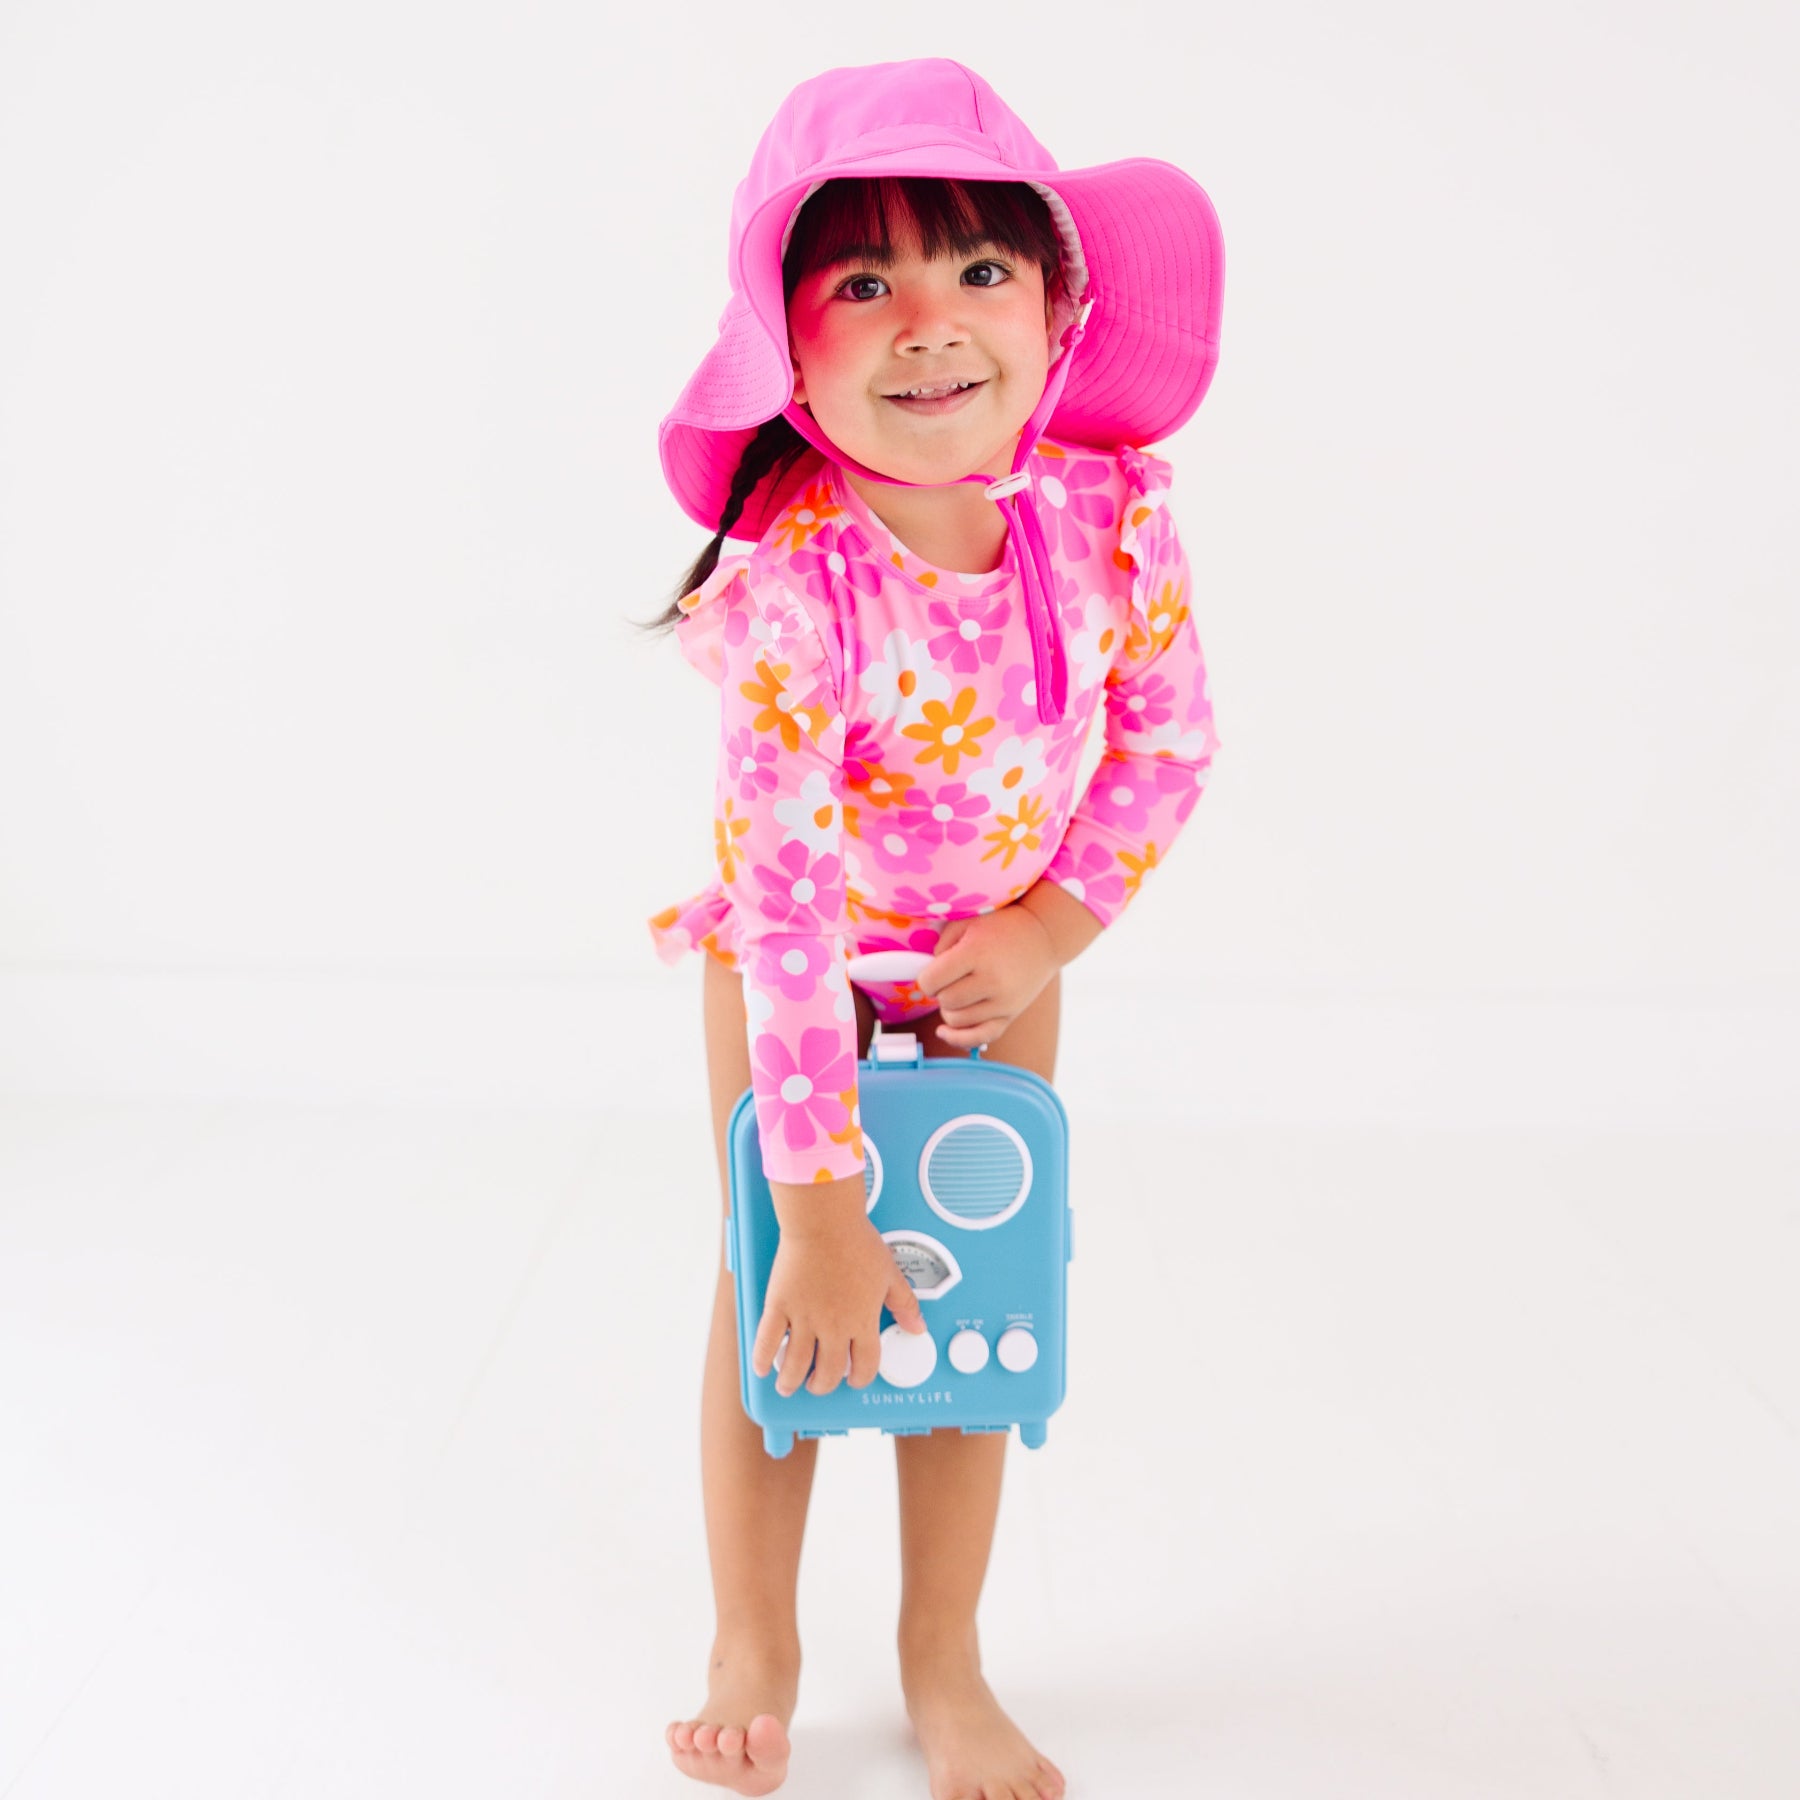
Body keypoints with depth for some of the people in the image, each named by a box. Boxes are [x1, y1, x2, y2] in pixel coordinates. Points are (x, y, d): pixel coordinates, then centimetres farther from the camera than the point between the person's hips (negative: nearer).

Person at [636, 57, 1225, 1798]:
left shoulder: (1115, 513, -22)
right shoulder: (789, 576, -33)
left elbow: (1169, 741, -6)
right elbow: (784, 900, -33)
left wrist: (1051, 931, -16)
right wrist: (823, 1216, -30)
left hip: (1002, 950, 3)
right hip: (796, 952, -2)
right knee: (769, 1296, 4)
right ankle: (755, 1651, 28)